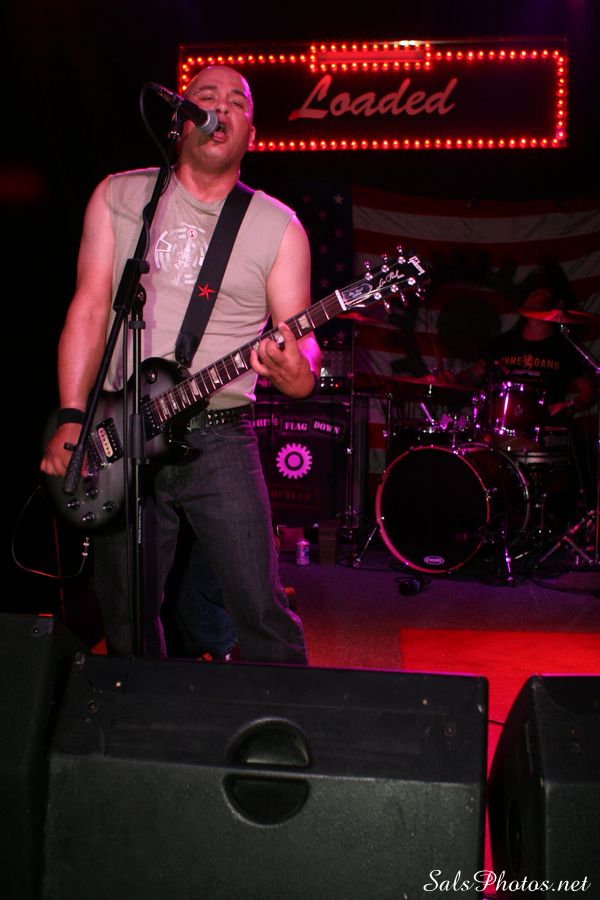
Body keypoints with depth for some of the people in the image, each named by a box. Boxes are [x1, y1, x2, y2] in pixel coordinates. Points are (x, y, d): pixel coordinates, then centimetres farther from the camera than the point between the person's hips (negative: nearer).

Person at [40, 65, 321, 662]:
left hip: (219, 439, -1)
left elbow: (300, 336, 0)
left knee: (262, 611, -5)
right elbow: (89, 308, 3)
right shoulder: (119, 197, 8)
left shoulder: (278, 225, 4)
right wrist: (72, 419, -6)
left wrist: (297, 370, -25)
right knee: (127, 620, 9)